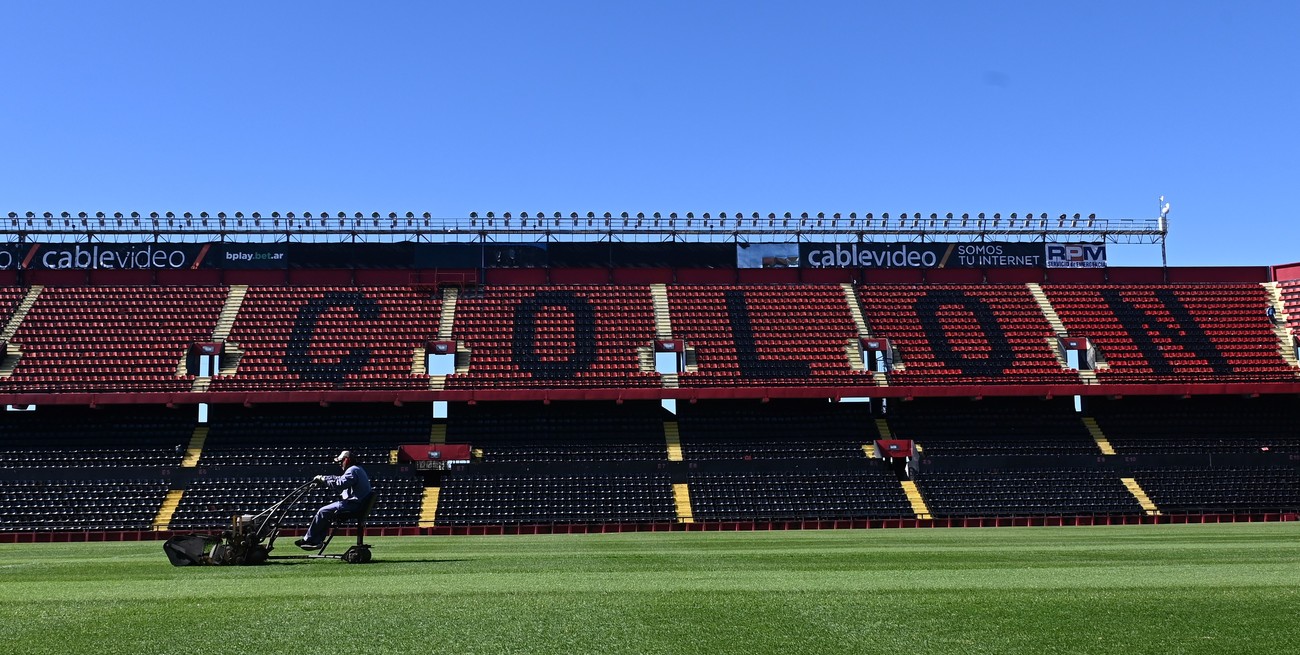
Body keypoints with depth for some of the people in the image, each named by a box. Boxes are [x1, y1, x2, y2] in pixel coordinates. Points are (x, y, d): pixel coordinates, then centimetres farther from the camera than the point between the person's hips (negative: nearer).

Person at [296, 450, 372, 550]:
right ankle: (317, 541, 10)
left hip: (352, 504, -11)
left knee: (322, 512, -8)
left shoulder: (352, 470, -12)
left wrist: (324, 481, -12)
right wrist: (322, 478, 14)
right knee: (325, 513, 16)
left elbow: (340, 484, -23)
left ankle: (307, 540, 0)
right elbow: (340, 479, 24)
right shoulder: (357, 470, 23)